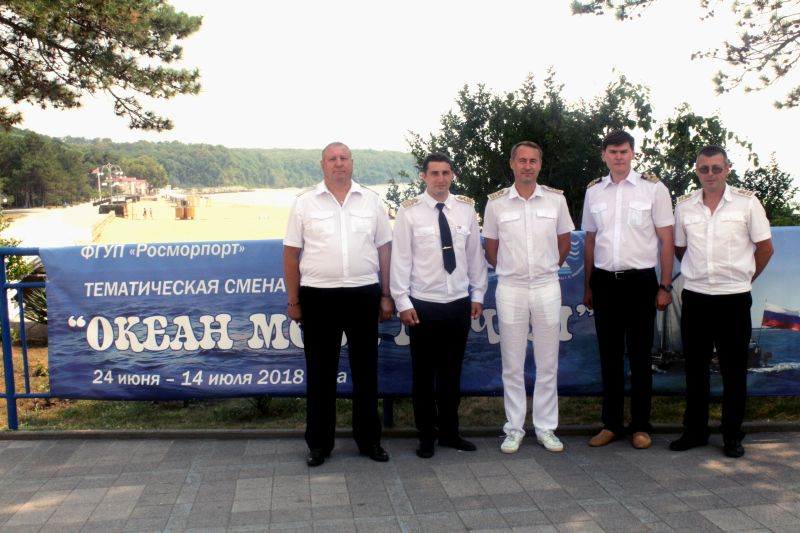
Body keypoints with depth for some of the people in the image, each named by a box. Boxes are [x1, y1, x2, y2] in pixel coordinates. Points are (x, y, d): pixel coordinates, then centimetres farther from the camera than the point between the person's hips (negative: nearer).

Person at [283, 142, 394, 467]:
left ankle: (368, 438, 24)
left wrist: (386, 296, 4)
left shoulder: (372, 201, 6)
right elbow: (291, 254, 3)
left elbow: (384, 250, 8)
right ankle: (319, 442, 21)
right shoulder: (304, 202, 2)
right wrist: (293, 301, 0)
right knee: (320, 372, 8)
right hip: (318, 296, -1)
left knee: (365, 369, 10)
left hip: (364, 294, 1)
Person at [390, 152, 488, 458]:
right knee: (424, 373, 8)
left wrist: (478, 294, 7)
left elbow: (475, 253, 7)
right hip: (423, 304, -3)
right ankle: (426, 436, 22)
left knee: (452, 372, 14)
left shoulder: (466, 208, 3)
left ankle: (449, 432, 29)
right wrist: (403, 302, -10)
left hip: (459, 303, 3)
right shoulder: (409, 211, -6)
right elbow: (400, 258, -6)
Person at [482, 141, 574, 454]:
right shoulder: (496, 203, 0)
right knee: (512, 365, 6)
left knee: (547, 364, 7)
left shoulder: (556, 199, 2)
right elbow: (491, 248, 9)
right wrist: (508, 271, 11)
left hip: (547, 287, 1)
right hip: (510, 288, -1)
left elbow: (564, 242, 13)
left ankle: (546, 428, 20)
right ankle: (514, 429, 17)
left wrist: (546, 269, 13)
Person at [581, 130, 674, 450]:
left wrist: (665, 286, -6)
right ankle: (611, 424, 22)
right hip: (604, 281, 3)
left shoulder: (653, 189, -3)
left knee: (639, 356, 7)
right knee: (609, 355, 10)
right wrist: (588, 287, 10)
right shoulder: (593, 192, 7)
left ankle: (641, 426, 20)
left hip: (640, 280, -3)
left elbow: (666, 239, -2)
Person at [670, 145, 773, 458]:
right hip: (695, 297, 2)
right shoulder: (684, 206, 4)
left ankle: (732, 435, 17)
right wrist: (699, 274, 12)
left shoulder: (747, 203, -3)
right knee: (695, 367, 9)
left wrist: (743, 277, 7)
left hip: (734, 298, -2)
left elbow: (765, 247, 3)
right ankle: (695, 430, 21)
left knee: (734, 370, 5)